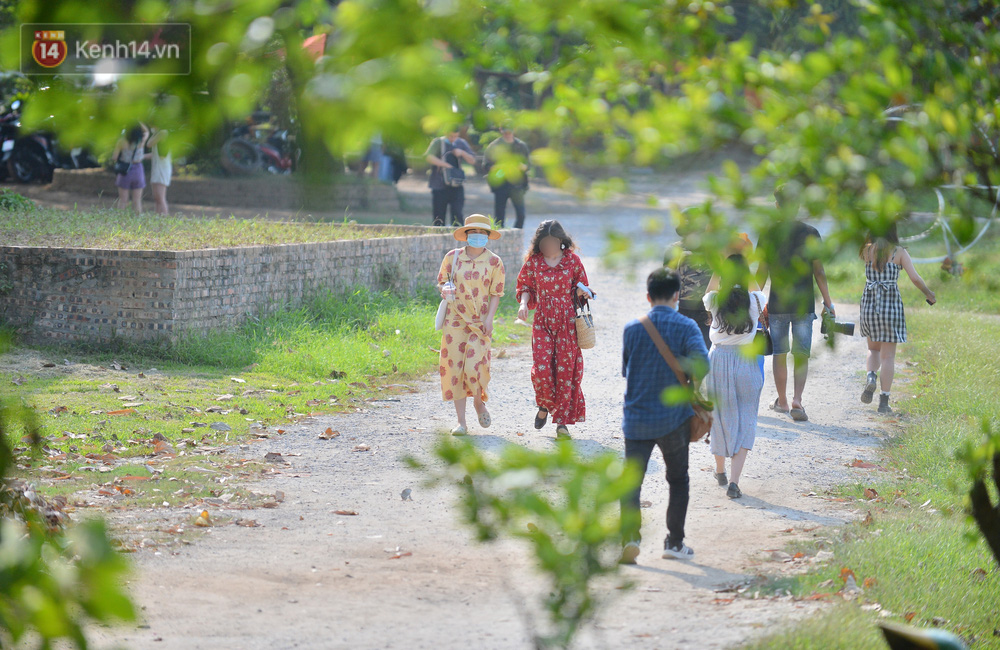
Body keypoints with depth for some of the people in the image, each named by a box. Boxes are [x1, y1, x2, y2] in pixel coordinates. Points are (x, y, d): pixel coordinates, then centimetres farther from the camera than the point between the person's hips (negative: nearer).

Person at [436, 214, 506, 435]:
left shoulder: (494, 262, -1)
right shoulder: (452, 257, 2)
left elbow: (496, 293, 2)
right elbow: (441, 282, 12)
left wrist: (489, 318, -9)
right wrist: (444, 291, -11)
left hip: (480, 323, -2)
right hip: (455, 319, 2)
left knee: (475, 366, -14)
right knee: (455, 368, -2)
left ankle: (479, 402, 20)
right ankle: (461, 422, 5)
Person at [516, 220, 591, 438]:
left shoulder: (572, 260, 2)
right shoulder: (533, 262, 3)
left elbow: (579, 288, 11)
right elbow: (526, 287, 13)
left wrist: (581, 292, -12)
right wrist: (524, 303, -7)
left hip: (567, 321, 0)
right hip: (542, 320, 0)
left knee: (566, 369, -1)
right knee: (541, 368, -13)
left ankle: (562, 421, 7)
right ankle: (544, 404, 17)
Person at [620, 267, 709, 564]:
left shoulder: (632, 329, 2)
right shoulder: (685, 327, -6)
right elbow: (701, 366, -19)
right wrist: (684, 370, 2)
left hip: (636, 418, 1)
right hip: (674, 417, -1)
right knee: (678, 480, 17)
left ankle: (629, 534, -21)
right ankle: (675, 542, 20)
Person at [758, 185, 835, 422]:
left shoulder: (769, 234, -2)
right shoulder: (811, 234, -2)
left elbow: (762, 272, -1)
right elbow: (819, 271, -1)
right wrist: (827, 302, 5)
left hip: (776, 304, 0)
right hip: (804, 304, 0)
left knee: (779, 354, 11)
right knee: (801, 355, 2)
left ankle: (782, 401, 22)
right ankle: (796, 401, -13)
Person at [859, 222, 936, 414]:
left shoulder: (867, 250, 1)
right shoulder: (899, 252, -4)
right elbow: (915, 278, -9)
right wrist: (929, 294, 9)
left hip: (869, 304, 2)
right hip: (891, 304, -2)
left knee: (873, 349, 23)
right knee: (888, 355, 5)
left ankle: (871, 377, -7)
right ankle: (884, 401, 1)